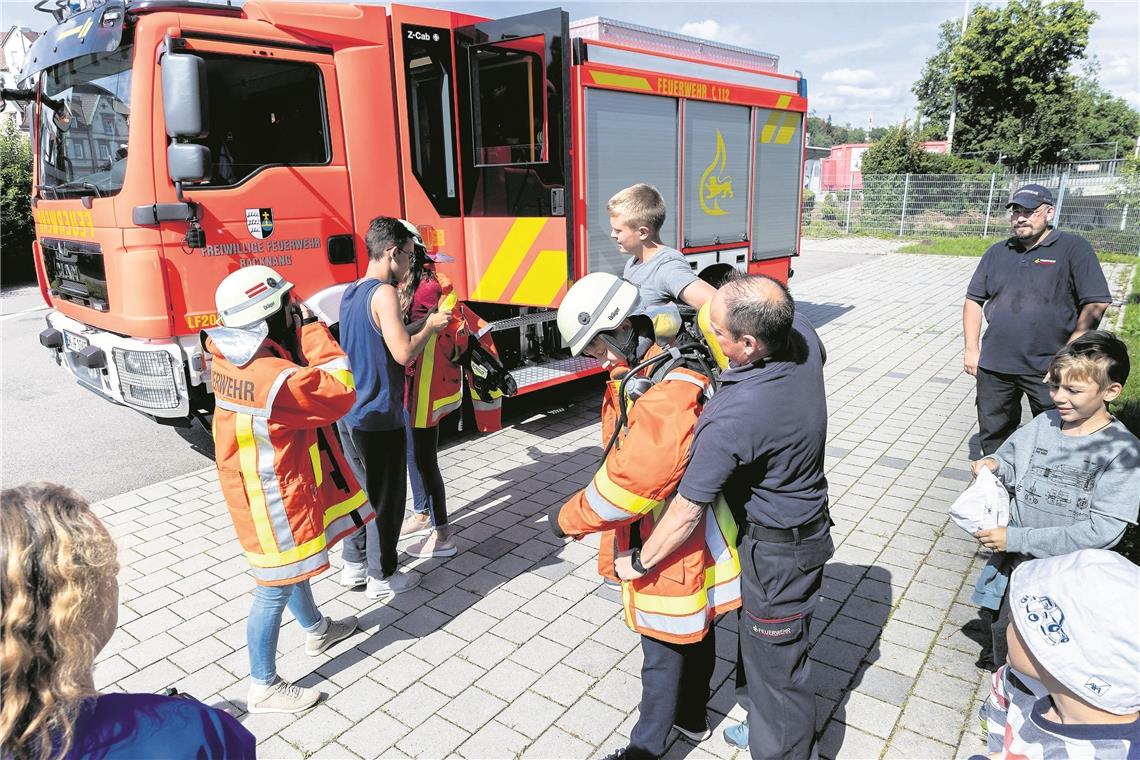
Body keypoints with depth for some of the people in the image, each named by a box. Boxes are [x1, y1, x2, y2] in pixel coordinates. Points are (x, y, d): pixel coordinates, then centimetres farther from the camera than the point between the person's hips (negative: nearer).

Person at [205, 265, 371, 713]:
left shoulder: (229, 355, -4)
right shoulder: (276, 379, -33)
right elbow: (340, 393, -23)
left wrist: (299, 333, -3)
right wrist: (312, 329, -19)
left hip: (257, 487, 10)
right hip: (275, 497, -10)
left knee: (295, 565, 28)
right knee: (276, 587, 6)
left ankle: (316, 631, 51)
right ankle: (264, 687, 23)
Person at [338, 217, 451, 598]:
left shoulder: (351, 292, 10)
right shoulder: (384, 293, -19)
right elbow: (403, 353, -25)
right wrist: (430, 326, -9)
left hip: (353, 412, 9)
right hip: (381, 416, -9)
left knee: (360, 491, 21)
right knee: (386, 498, 5)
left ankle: (354, 565, 34)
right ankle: (382, 577, 18)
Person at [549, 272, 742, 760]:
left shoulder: (668, 392, -31)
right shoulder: (635, 377, 1)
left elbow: (635, 479, -33)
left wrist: (568, 518, -18)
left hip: (674, 550, -9)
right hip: (690, 539, 9)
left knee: (665, 649, 11)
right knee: (694, 633, 27)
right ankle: (692, 716, 49)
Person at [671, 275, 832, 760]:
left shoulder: (734, 416, -36)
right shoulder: (802, 335, -14)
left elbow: (687, 509, -26)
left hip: (777, 550, -9)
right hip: (805, 515, 9)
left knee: (776, 661, 10)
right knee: (756, 634, 27)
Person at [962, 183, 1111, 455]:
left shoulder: (1073, 248, -4)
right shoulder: (997, 252, 10)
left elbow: (1096, 302, -9)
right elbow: (974, 299, 14)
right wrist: (971, 349, 5)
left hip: (1048, 369, -4)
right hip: (994, 365, 4)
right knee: (993, 437, 12)